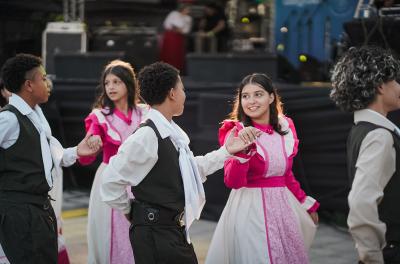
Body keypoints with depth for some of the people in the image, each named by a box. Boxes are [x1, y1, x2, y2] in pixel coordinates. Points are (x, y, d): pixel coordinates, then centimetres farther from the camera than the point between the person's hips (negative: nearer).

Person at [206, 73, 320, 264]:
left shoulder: (285, 127, 6)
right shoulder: (236, 132, -8)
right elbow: (233, 182, -20)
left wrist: (307, 204, 25)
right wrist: (243, 148, -32)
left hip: (283, 207, 5)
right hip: (249, 209, -5)